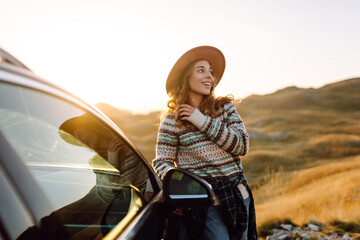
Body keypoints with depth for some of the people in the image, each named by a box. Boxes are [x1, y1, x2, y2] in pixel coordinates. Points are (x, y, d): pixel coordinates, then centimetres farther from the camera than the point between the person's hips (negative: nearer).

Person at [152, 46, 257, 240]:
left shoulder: (225, 107, 5)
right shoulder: (172, 120, -4)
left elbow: (242, 146, -5)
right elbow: (162, 162, -2)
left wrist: (204, 122, -11)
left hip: (239, 199, 4)